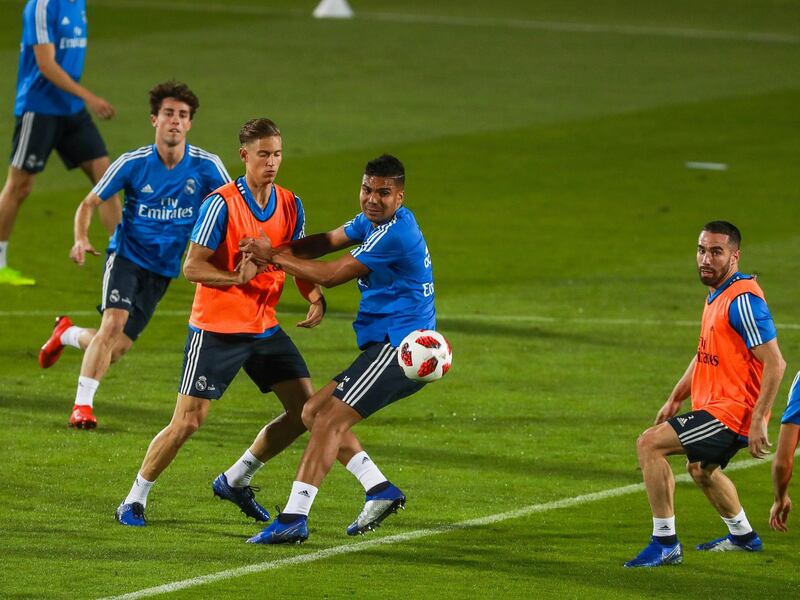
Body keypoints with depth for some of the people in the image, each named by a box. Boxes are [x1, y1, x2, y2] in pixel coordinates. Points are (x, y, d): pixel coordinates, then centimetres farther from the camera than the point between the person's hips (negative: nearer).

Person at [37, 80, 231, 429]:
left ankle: (67, 334, 36)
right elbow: (89, 203, -2)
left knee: (116, 349, 3)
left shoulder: (207, 166, -9)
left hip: (162, 269, 3)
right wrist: (81, 240, -21)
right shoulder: (133, 164, -11)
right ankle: (82, 405, -18)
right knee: (113, 323, -26)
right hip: (126, 256, -3)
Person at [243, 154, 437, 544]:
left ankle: (294, 518, -23)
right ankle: (380, 490, 10)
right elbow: (328, 241, 13)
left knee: (329, 420, -17)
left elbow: (332, 275, -16)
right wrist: (273, 252, -4)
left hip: (398, 347, -11)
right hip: (390, 346, 11)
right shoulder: (372, 221, 13)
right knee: (314, 412, 12)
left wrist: (274, 258, -8)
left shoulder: (395, 234, -18)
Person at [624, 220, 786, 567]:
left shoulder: (743, 299, -21)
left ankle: (665, 544, -15)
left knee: (649, 444, -18)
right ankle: (743, 536, 54)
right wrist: (675, 399, 21)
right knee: (700, 469, 33)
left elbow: (775, 363, -25)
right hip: (715, 406, 11)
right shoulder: (717, 294, 11)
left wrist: (758, 420, -27)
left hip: (732, 410, -11)